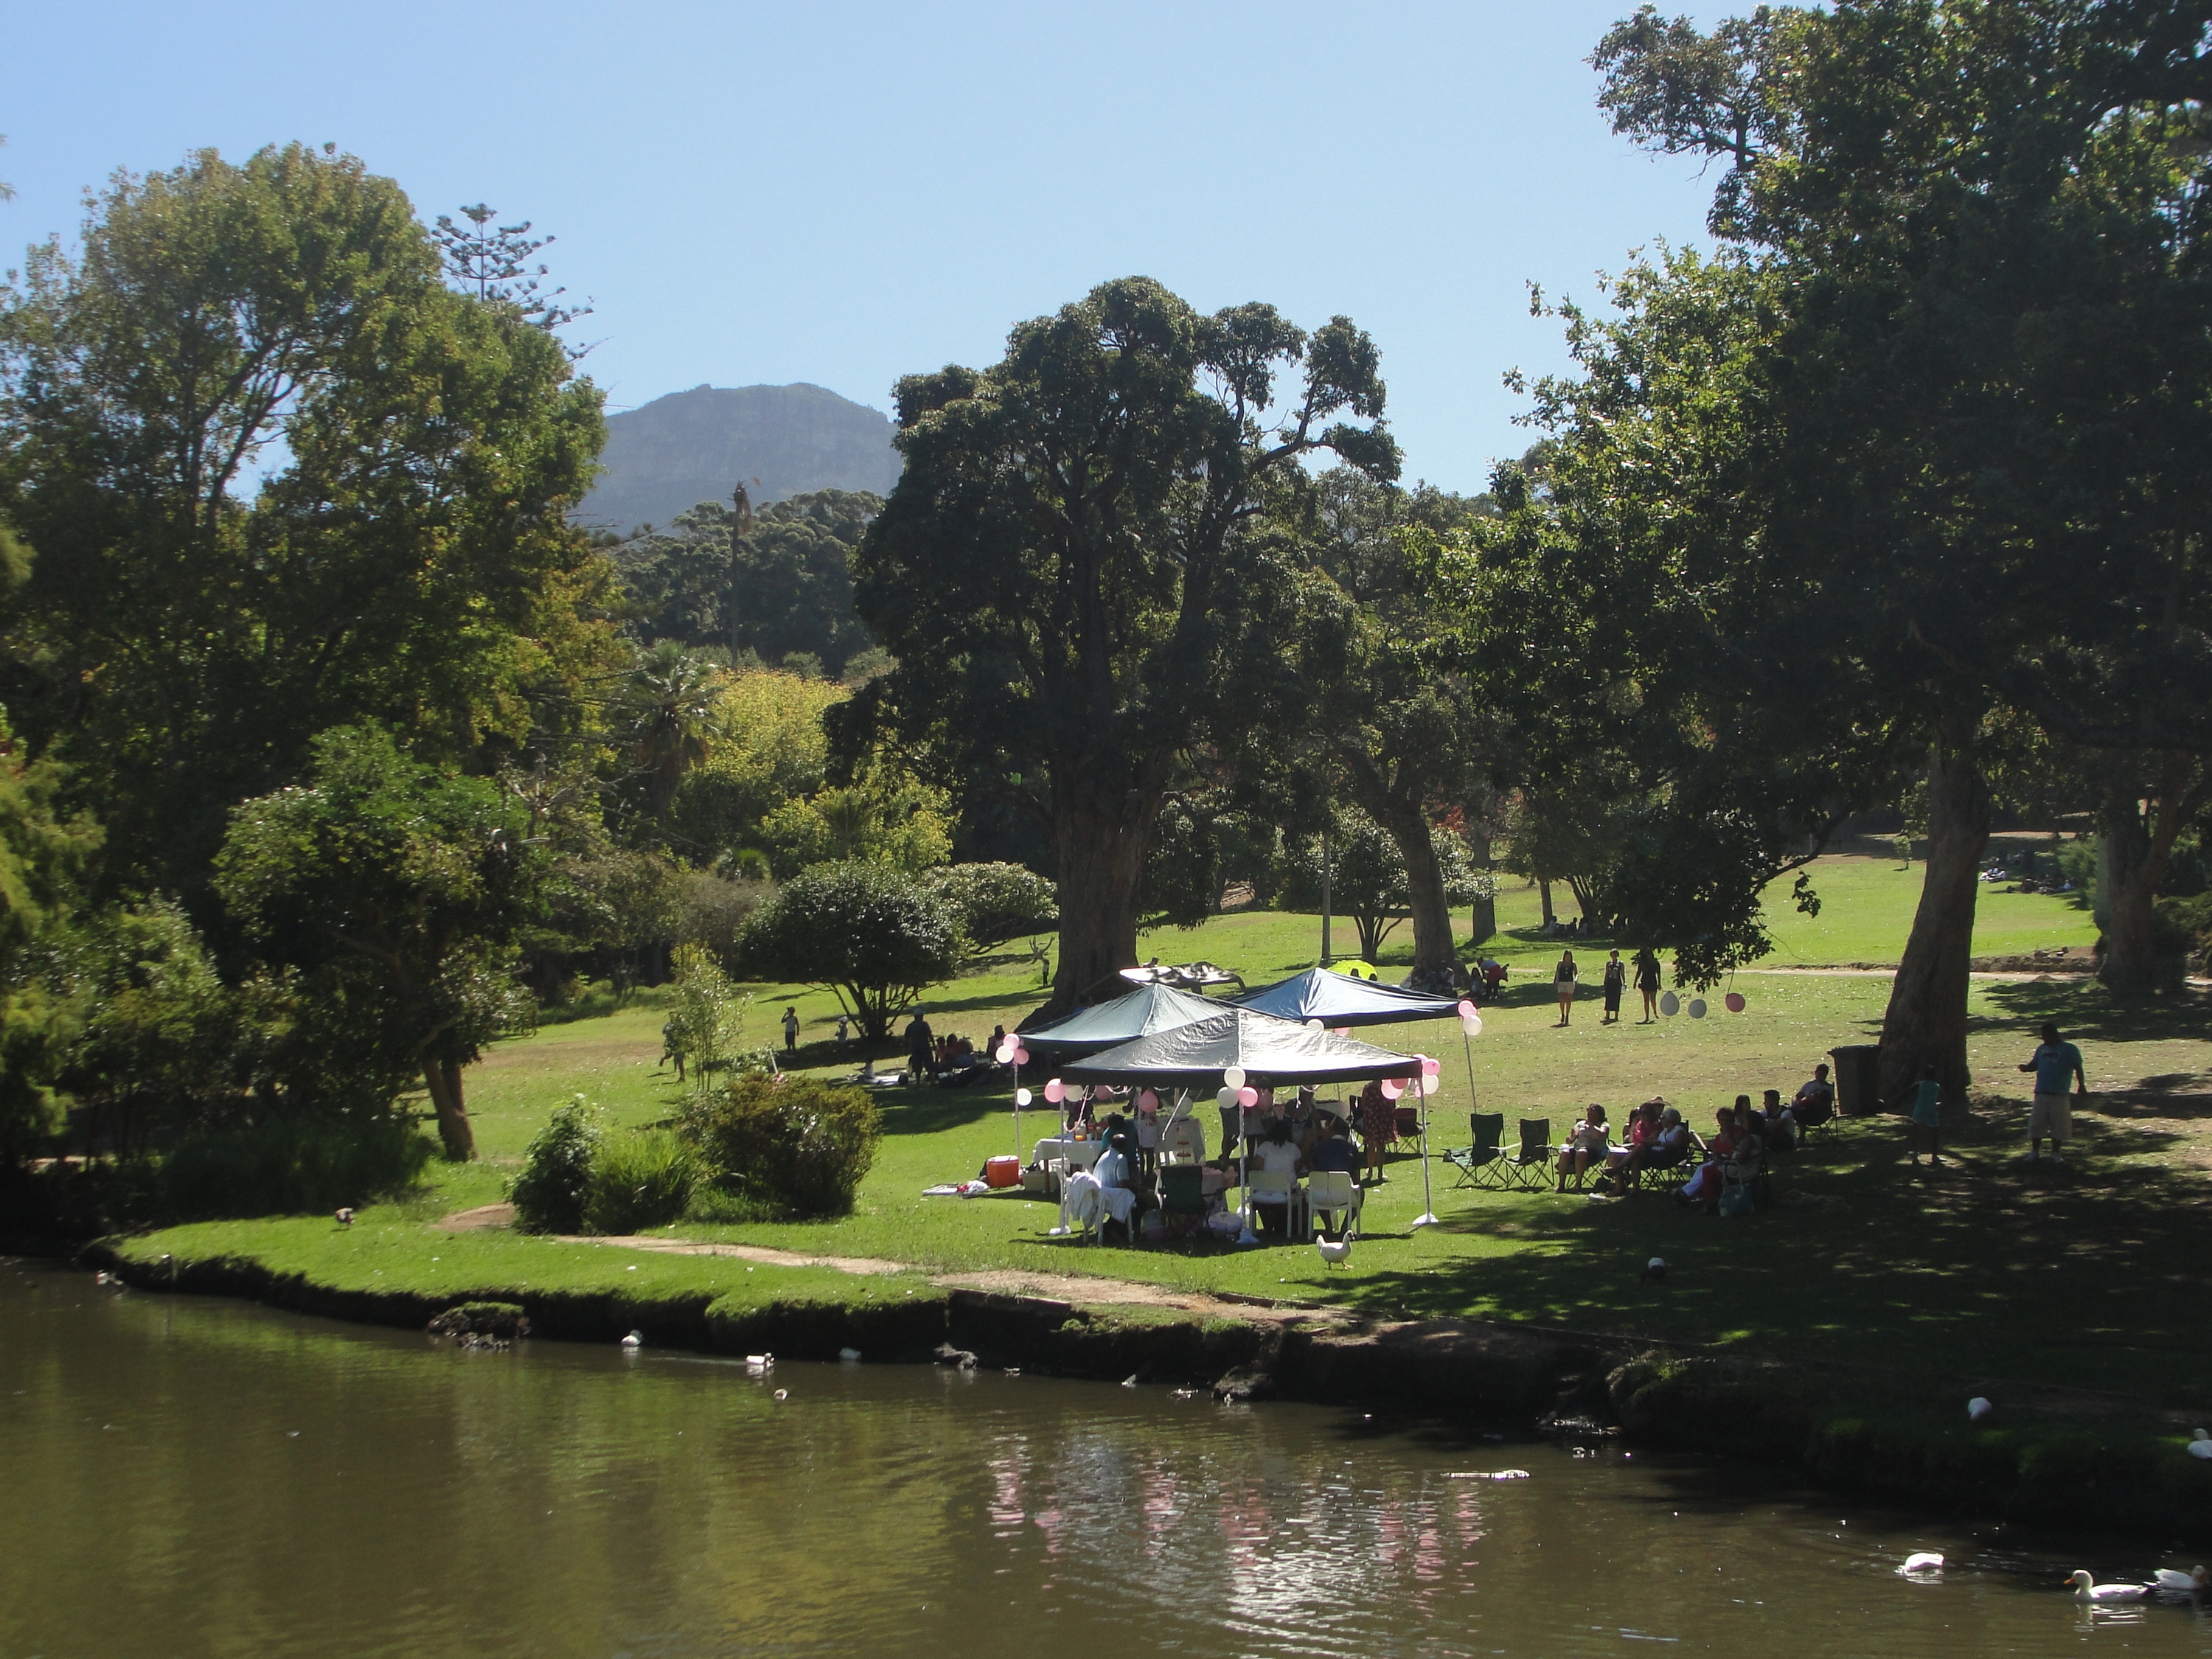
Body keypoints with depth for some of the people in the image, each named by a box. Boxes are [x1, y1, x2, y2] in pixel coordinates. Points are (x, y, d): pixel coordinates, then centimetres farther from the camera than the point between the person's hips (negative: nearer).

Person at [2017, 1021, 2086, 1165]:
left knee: (2059, 1125, 1)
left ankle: (2056, 1154, 12)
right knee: (2036, 1124, 3)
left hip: (2060, 1095, -4)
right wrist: (2025, 1068, -5)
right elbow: (2034, 1065, 18)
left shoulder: (2069, 1050, 0)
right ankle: (2035, 1151, 14)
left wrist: (2081, 1086, -13)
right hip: (2041, 1093, 4)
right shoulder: (2041, 1049, 15)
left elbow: (2078, 1068, -3)